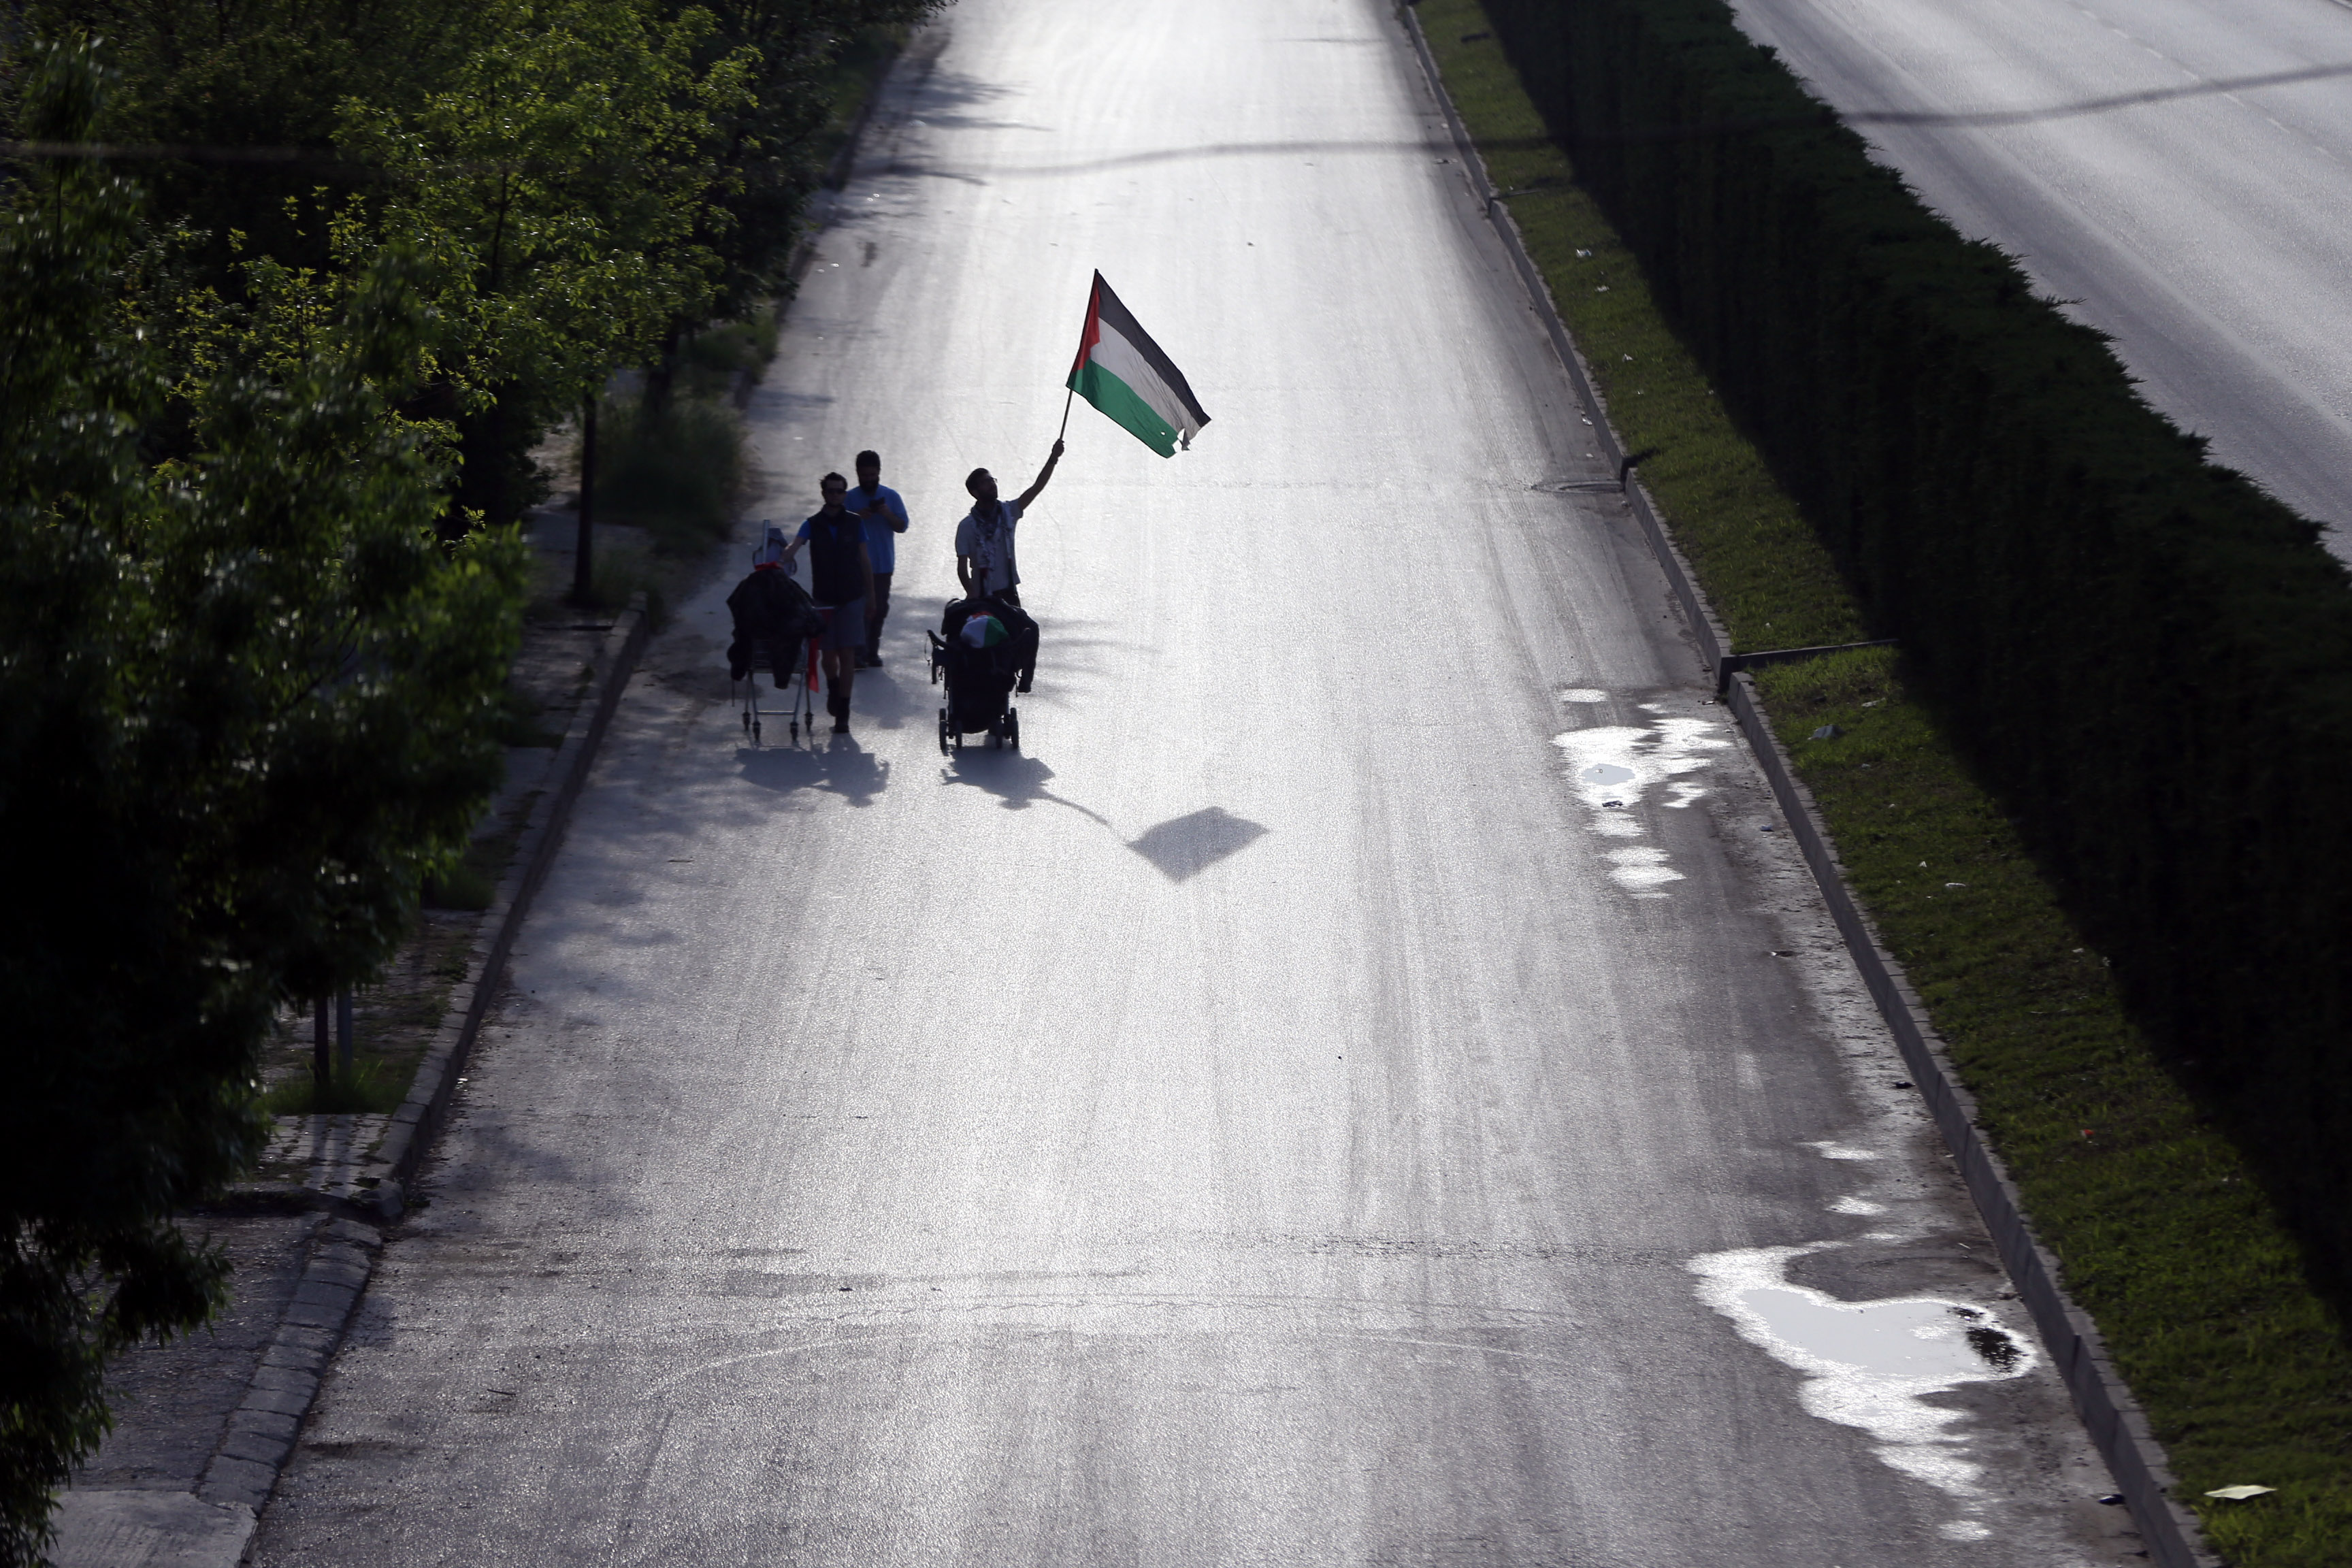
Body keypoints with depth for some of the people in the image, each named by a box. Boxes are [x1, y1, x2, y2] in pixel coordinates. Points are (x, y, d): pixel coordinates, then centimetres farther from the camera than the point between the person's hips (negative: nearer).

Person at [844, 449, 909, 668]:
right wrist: (857, 518, -17)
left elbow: (902, 526, 4)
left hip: (884, 564, 3)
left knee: (880, 609, 6)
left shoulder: (891, 496, 6)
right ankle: (859, 653, -12)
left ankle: (872, 652, 16)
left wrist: (889, 515, -15)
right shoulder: (849, 499, 1)